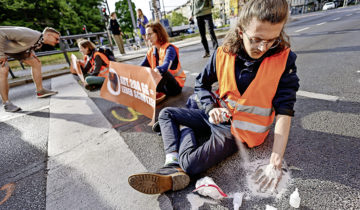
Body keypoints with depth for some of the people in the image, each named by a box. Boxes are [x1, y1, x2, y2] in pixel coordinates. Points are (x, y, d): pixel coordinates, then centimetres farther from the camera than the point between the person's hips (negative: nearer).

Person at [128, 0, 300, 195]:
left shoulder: (284, 60, -16)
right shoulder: (223, 53, -10)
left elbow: (284, 113, -17)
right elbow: (201, 84, 4)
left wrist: (275, 163, -21)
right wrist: (211, 108, -15)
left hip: (240, 130, -4)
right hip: (218, 116, 5)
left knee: (191, 164, -23)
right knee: (166, 113, 4)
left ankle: (187, 132, 9)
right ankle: (173, 167, -10)